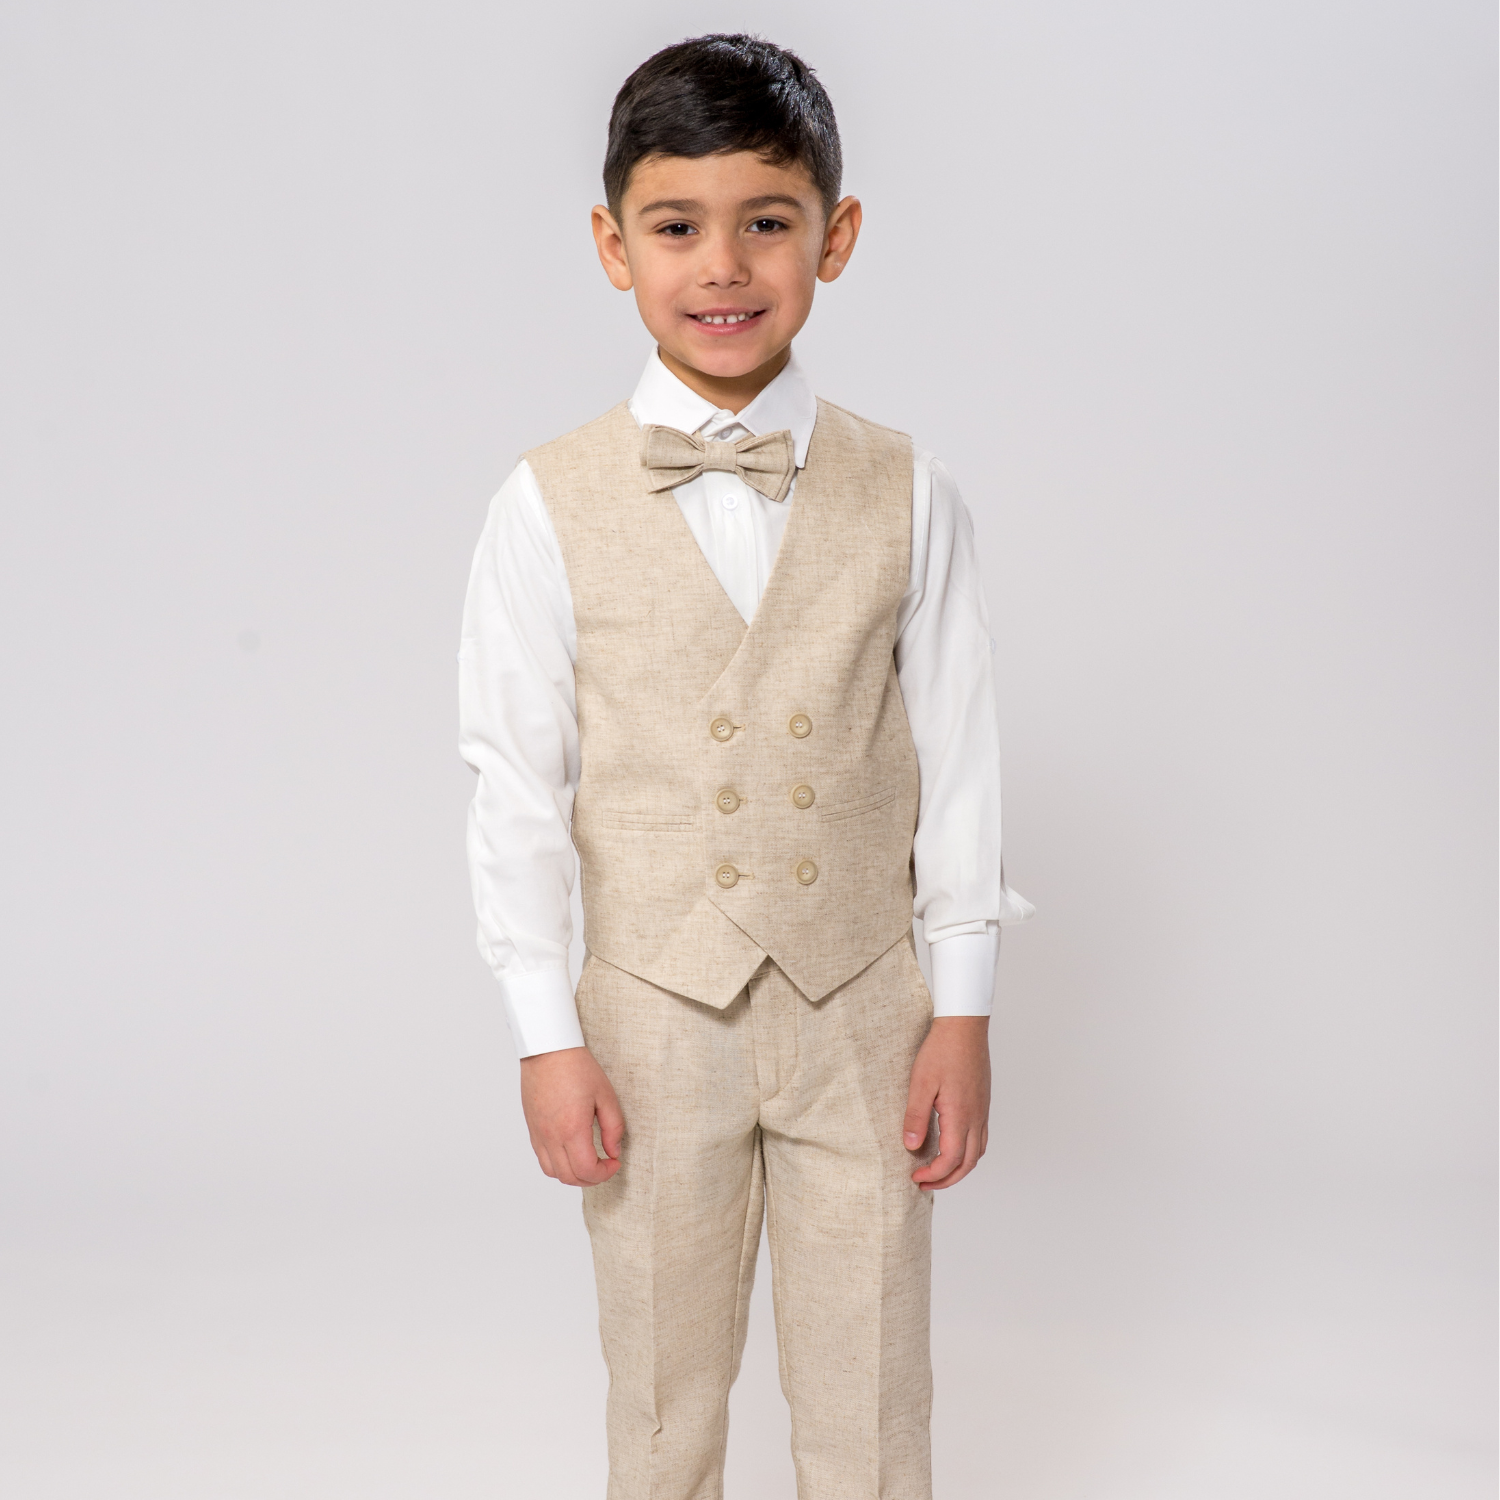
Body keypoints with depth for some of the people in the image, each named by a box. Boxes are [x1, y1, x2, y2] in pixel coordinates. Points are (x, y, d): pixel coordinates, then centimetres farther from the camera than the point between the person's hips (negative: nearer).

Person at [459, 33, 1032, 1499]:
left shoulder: (906, 493, -3)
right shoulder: (552, 506, -7)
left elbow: (956, 752, 1)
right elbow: (514, 780, -4)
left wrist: (963, 1008, 1)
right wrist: (545, 1037, -4)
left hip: (864, 1010, 1)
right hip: (654, 1010, -1)